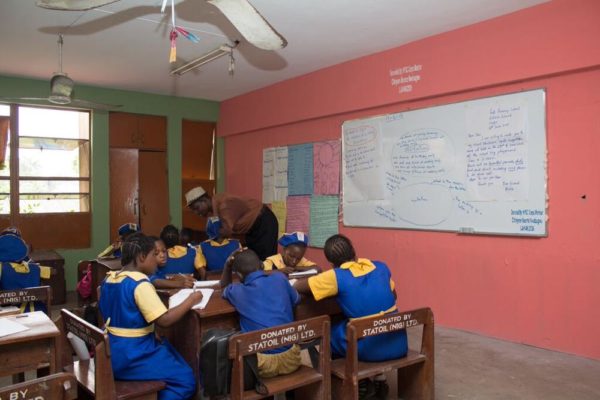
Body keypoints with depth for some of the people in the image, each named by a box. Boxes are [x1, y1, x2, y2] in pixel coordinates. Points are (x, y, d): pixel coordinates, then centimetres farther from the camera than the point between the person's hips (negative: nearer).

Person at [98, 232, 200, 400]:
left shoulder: (109, 279, 5)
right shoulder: (140, 283, -22)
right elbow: (164, 320, -25)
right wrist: (190, 300, -12)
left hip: (113, 351, 9)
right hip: (131, 354, -9)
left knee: (170, 354, 22)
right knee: (186, 380, -1)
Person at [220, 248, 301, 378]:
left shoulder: (237, 291, 0)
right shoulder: (279, 278, 1)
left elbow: (224, 287, 26)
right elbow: (296, 299, 23)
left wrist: (228, 265, 10)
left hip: (263, 365, -2)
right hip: (291, 359, 2)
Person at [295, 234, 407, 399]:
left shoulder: (337, 276, -13)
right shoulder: (381, 267, 2)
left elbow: (298, 287, -5)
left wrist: (327, 288, 11)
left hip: (370, 350, -4)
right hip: (398, 345, 4)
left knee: (329, 333, 21)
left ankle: (360, 381, 26)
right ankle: (380, 378, 30)